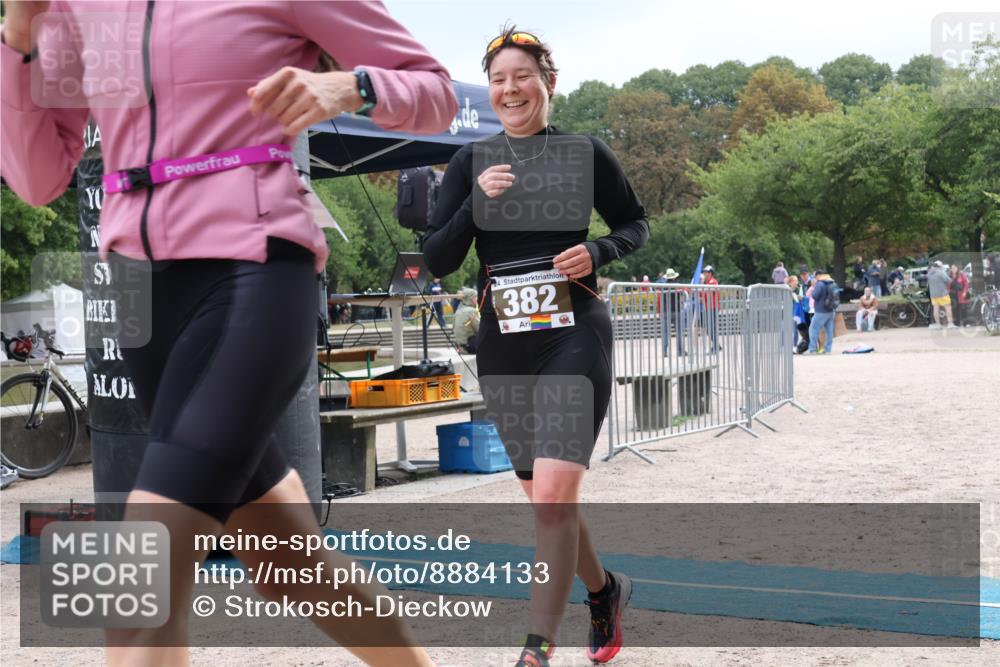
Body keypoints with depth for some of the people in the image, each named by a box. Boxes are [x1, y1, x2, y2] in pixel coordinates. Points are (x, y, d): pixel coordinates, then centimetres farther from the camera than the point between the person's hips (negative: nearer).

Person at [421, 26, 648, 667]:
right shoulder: (471, 161, 8)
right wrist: (477, 201, -12)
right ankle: (605, 589, 39)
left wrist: (597, 252, -8)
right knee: (548, 499, 13)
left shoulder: (586, 152, 1)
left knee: (553, 497, -15)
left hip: (574, 336, -4)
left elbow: (636, 224, 12)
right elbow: (438, 260, 3)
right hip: (503, 346, 4)